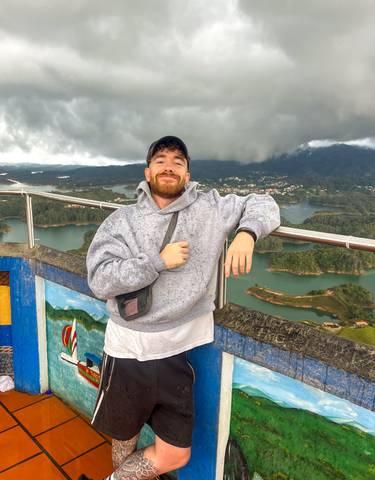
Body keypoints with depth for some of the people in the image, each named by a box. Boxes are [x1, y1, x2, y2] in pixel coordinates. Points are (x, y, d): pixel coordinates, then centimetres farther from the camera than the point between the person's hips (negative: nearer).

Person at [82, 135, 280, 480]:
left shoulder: (210, 208, -1)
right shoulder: (122, 220, -4)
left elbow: (263, 204, 5)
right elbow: (100, 280, -14)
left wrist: (247, 233, -16)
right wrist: (160, 261, -19)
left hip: (177, 353, 1)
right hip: (128, 352, 0)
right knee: (124, 438, 23)